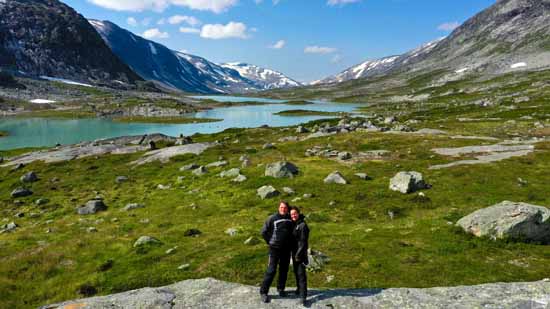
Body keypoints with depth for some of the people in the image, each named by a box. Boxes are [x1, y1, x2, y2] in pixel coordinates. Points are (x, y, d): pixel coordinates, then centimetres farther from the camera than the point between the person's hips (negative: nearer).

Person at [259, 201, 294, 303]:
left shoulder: (290, 219, 4)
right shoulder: (272, 218, -8)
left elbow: (293, 232, 19)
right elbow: (264, 232, -2)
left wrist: (291, 244, 10)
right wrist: (270, 242, -1)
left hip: (286, 249, 5)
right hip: (275, 249, -4)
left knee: (284, 270, 12)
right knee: (271, 270, -6)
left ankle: (281, 289, 29)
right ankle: (263, 292, 3)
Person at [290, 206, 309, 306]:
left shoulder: (302, 225, -16)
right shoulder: (293, 224, 9)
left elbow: (303, 241, -18)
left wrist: (299, 254, -20)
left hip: (300, 252, -8)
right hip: (294, 251, 8)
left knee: (301, 273, -10)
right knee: (296, 271, 17)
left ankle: (303, 296, -10)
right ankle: (299, 289, 33)